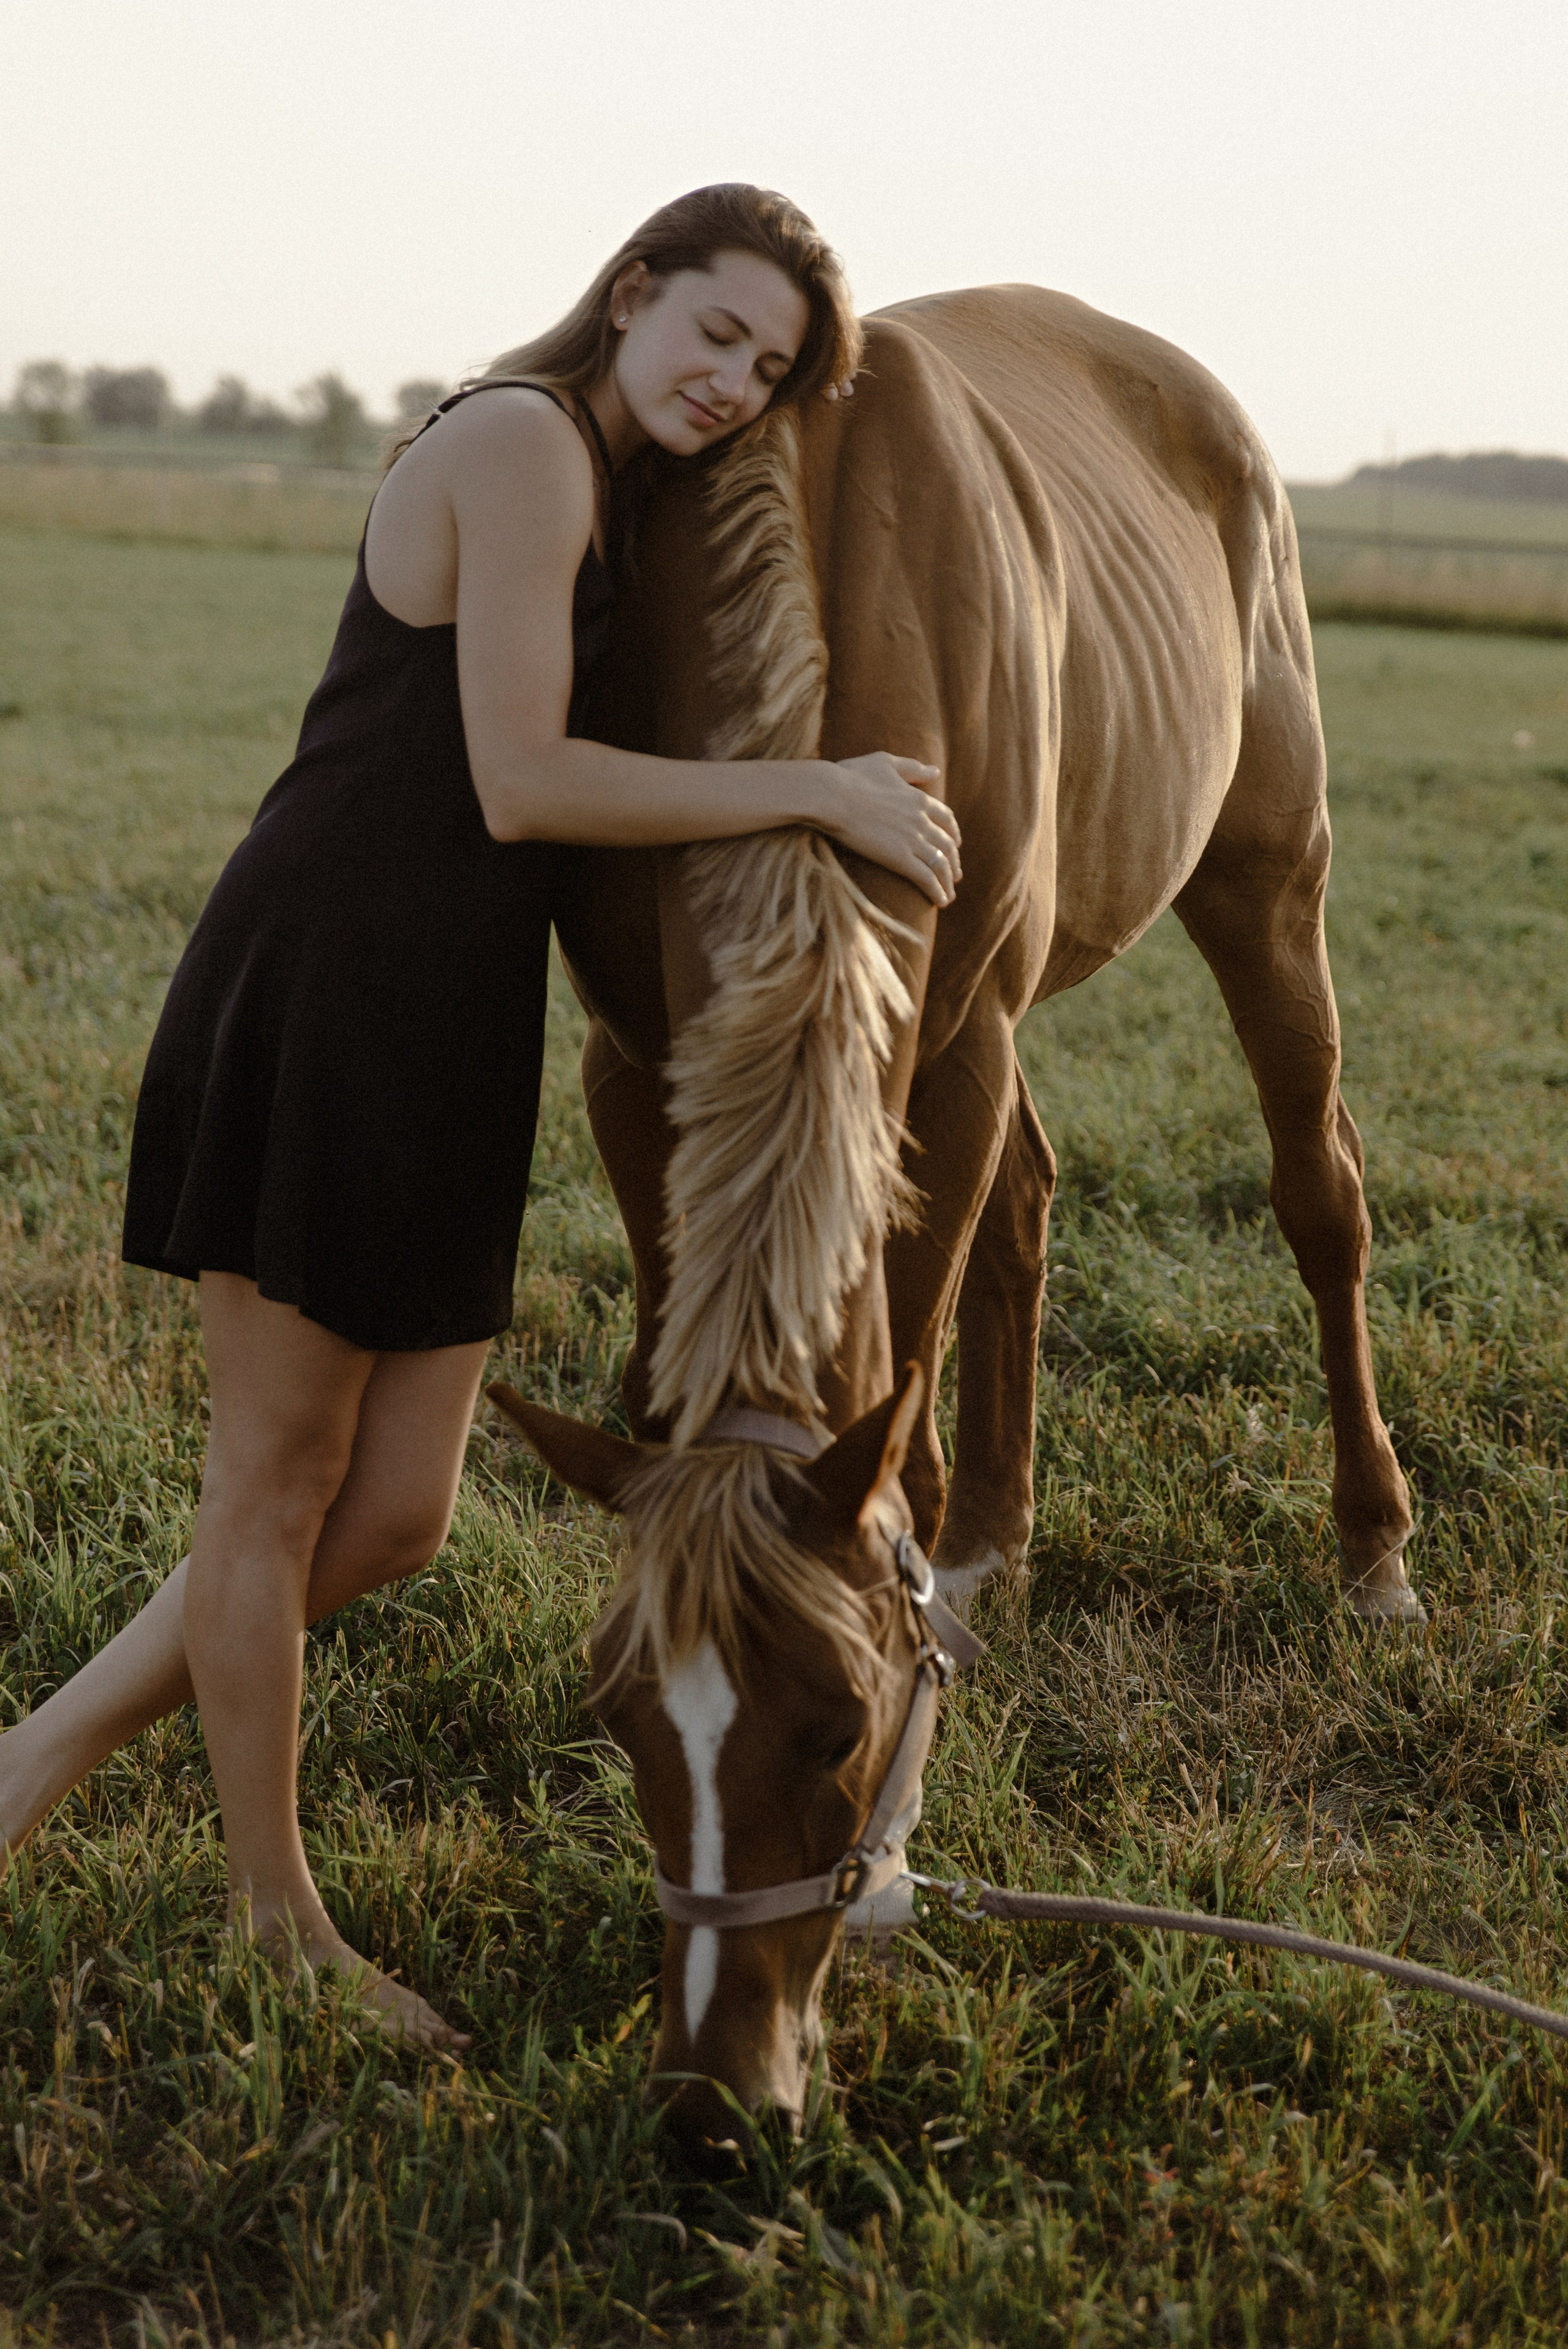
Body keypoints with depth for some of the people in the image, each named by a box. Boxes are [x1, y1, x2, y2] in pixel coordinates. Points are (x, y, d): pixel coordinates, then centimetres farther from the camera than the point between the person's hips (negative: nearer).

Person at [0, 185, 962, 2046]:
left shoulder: (594, 491, 18)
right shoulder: (521, 443, -12)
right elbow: (520, 785, -19)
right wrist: (815, 791, -14)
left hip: (445, 1046, 9)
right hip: (311, 1001, -9)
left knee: (395, 1515, 9)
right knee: (281, 1478, 7)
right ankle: (276, 1918, 23)